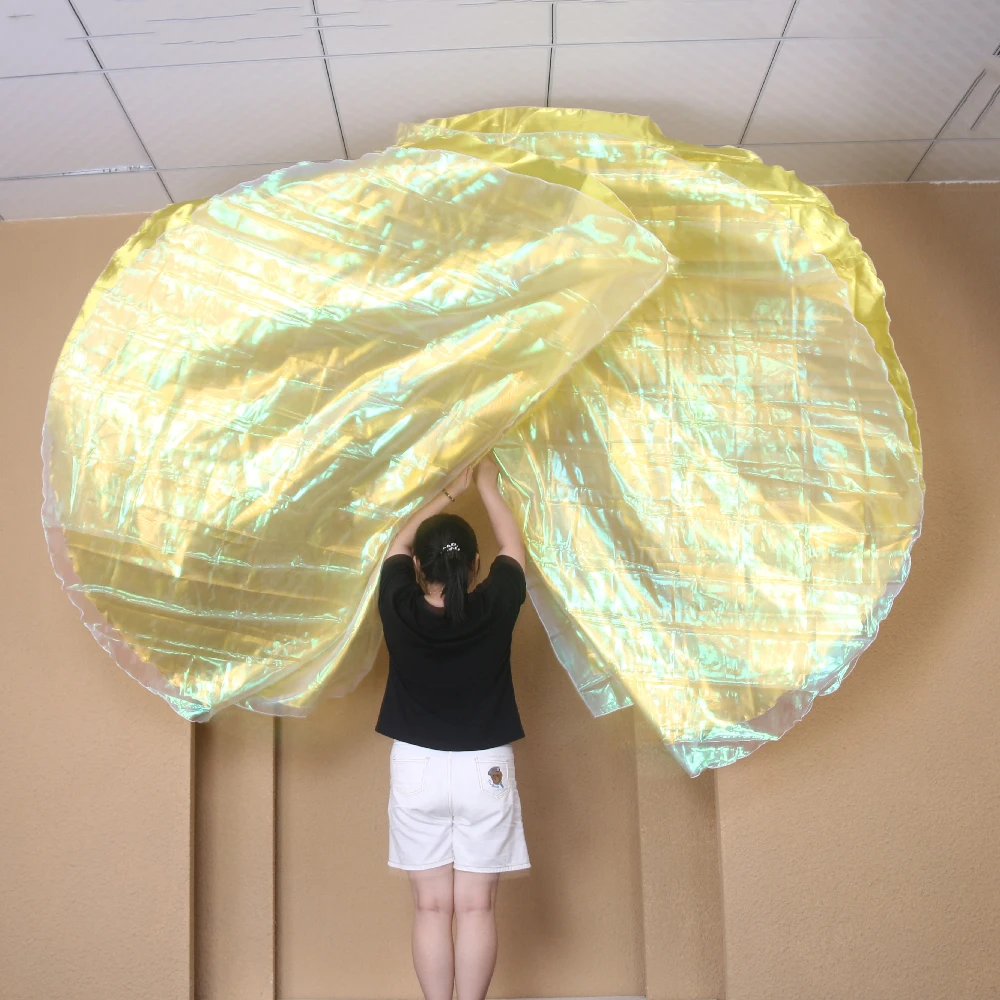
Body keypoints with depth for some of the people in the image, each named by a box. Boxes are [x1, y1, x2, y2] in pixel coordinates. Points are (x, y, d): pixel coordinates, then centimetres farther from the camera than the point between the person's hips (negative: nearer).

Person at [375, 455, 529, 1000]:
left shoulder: (399, 611, -10)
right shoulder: (494, 609, -12)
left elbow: (400, 543, 9)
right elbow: (514, 548, 8)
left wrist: (450, 491, 19)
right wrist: (486, 486, 20)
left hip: (417, 770, 1)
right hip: (484, 770, 0)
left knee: (431, 907, 7)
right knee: (476, 907, 5)